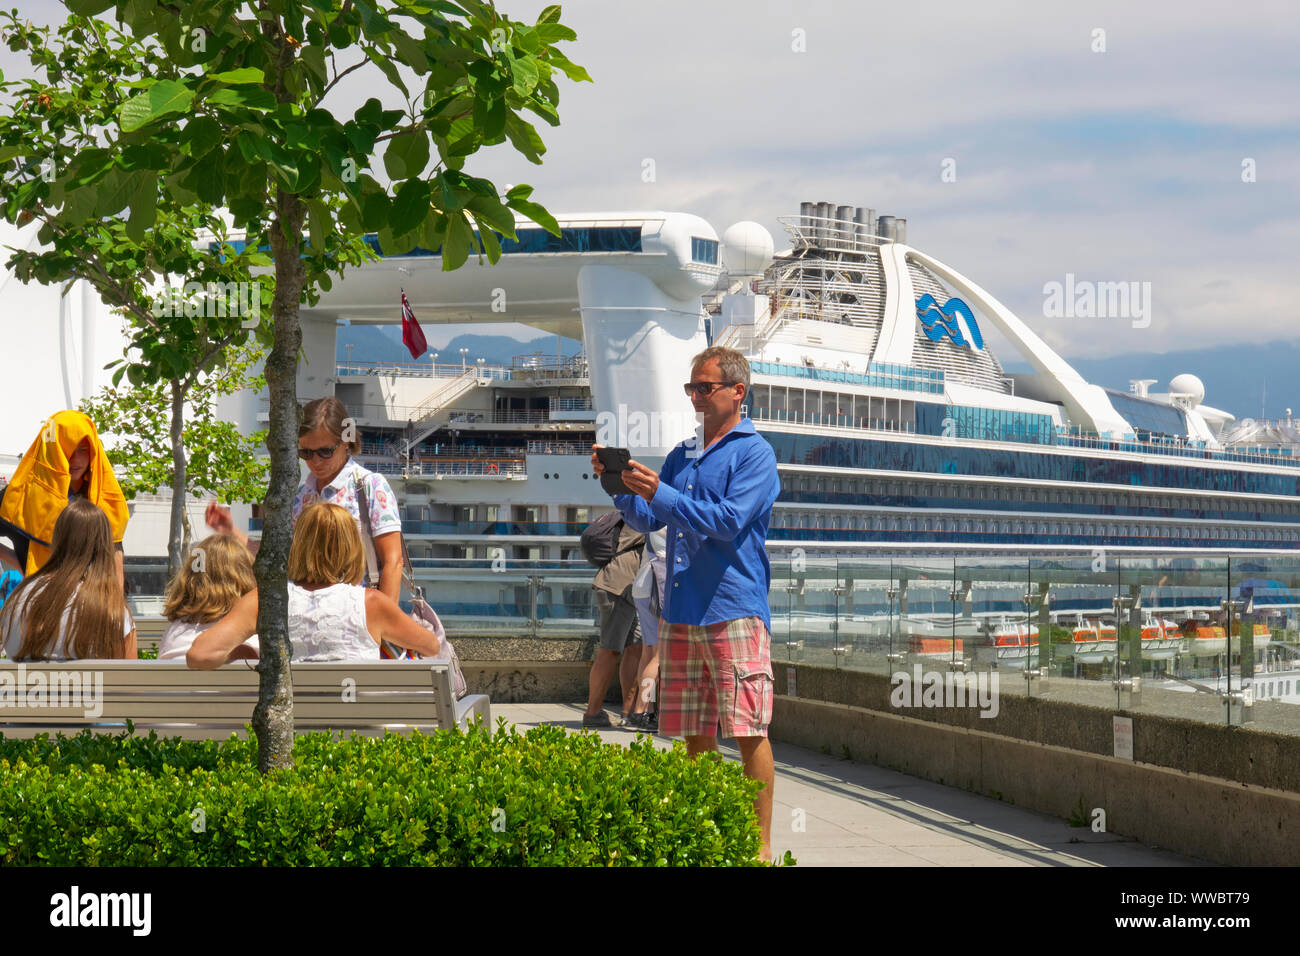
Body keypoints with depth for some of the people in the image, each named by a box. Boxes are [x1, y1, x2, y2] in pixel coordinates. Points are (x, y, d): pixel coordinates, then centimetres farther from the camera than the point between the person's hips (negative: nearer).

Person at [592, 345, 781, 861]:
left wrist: (661, 494, -21)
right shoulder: (683, 455, 18)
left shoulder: (755, 454, -3)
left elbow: (728, 521, -15)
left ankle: (761, 843, -2)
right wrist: (618, 484, -2)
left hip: (733, 610, -7)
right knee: (694, 734, 10)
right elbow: (645, 519, 16)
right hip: (679, 610, 7)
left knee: (748, 731, -7)